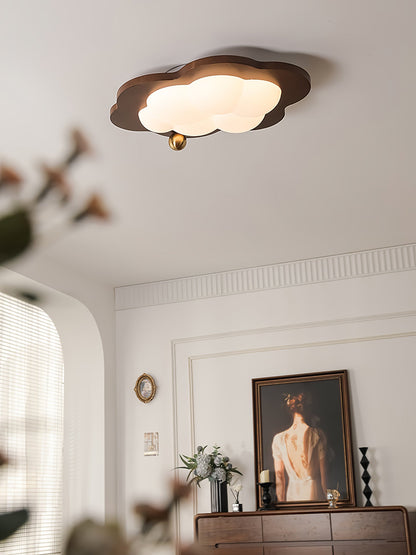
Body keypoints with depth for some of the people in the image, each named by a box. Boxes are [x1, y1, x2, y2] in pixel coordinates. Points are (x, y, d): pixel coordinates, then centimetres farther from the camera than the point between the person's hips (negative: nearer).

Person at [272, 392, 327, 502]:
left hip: (292, 493, 2)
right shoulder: (317, 434, -6)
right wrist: (326, 497, 5)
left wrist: (281, 504, 11)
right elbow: (323, 472, -4)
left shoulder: (279, 439, 0)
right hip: (314, 492, -2)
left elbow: (279, 475, 3)